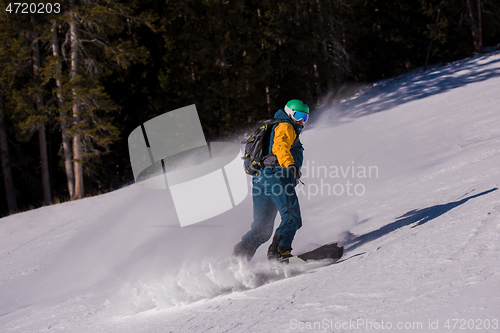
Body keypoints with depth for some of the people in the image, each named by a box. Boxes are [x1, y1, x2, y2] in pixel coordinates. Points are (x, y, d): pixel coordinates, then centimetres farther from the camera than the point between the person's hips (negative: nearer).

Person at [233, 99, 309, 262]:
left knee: (261, 228, 9)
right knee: (292, 217, -18)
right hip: (277, 177, -10)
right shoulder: (286, 127, 4)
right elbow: (280, 147, -16)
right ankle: (279, 250, -34)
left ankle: (239, 255, -2)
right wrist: (290, 165, -32)